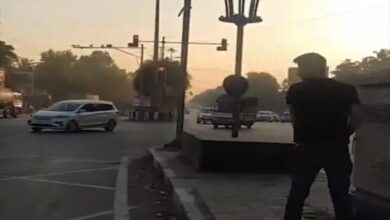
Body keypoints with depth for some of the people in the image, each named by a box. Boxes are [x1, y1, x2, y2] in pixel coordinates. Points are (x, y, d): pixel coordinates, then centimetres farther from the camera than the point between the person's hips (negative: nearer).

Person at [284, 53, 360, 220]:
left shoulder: (296, 91, 1)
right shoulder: (346, 90, 2)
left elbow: (295, 120, 2)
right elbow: (355, 121, 0)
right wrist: (339, 136, 12)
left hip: (307, 147, 0)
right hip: (337, 148, 0)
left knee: (297, 193, 10)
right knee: (341, 195, 10)